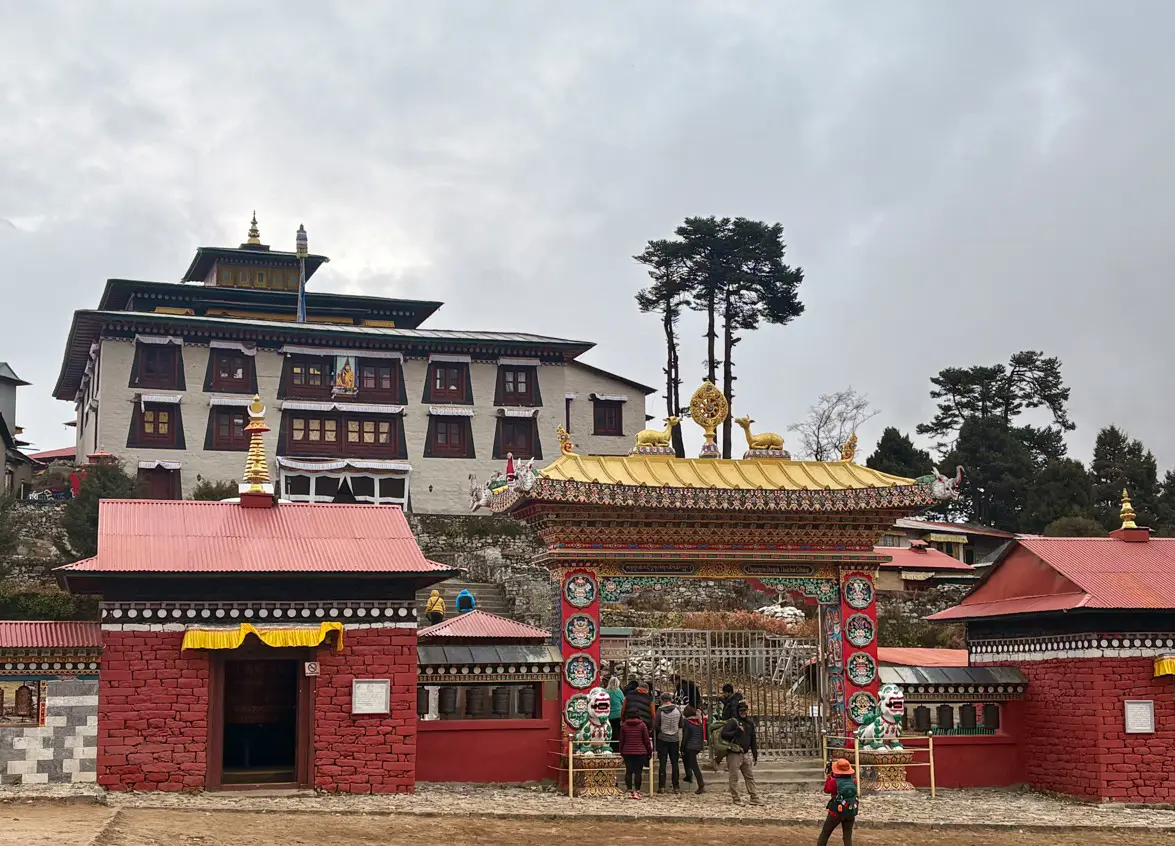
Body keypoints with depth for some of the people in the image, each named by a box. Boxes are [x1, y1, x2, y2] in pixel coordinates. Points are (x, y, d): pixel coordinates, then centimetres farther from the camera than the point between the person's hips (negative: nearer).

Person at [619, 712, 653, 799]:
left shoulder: (624, 725, 3)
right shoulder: (642, 725, -3)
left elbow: (621, 740, 8)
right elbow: (647, 740, -1)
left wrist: (621, 751, 18)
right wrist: (650, 751, 8)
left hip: (627, 752, 2)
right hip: (640, 752, -2)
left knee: (628, 772, 7)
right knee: (638, 772, 0)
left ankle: (630, 791, 5)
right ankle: (637, 792, -4)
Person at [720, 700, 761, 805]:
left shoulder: (750, 723, 11)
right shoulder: (733, 722, -8)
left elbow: (753, 740, 17)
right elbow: (723, 734, -17)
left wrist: (755, 755, 16)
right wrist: (737, 732, -23)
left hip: (746, 754, 6)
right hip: (734, 754, -6)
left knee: (750, 776, 8)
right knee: (734, 777, -1)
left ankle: (754, 798, 12)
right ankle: (735, 798, 6)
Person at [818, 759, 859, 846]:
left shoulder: (834, 782, -17)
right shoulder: (854, 782, -6)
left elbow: (826, 789, 3)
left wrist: (829, 775, 8)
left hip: (836, 812, -3)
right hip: (850, 814, 3)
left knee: (825, 834, 12)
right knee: (848, 837, 8)